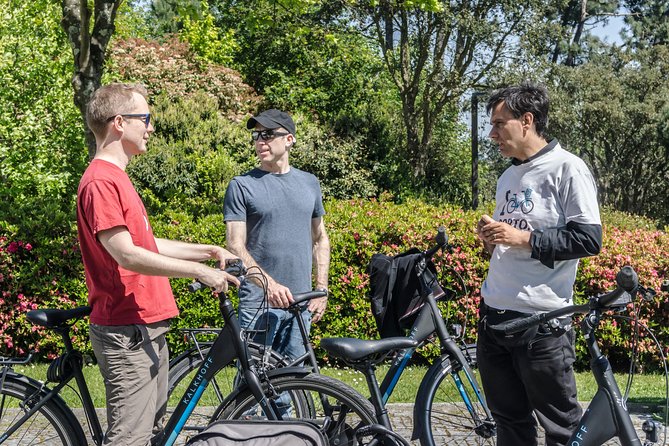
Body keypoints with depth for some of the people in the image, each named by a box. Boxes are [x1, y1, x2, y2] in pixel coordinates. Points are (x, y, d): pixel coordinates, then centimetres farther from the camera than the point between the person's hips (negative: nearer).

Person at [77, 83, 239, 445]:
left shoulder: (115, 177, 18)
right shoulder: (101, 181, -15)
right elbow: (127, 255, -23)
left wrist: (209, 251, 16)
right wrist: (199, 270, -20)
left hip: (146, 327, 10)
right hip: (127, 333, -10)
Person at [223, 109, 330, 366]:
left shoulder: (309, 183, 13)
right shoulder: (242, 186, 0)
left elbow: (320, 238, 19)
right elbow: (236, 246, -8)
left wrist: (321, 288, 9)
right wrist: (270, 284, -22)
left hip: (301, 303, 4)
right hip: (258, 302, -4)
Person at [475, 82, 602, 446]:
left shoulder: (567, 167, -7)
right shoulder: (507, 177, 17)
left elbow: (589, 239, -14)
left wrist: (524, 238, -16)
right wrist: (492, 239, 5)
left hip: (541, 321, -7)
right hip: (493, 316, 8)